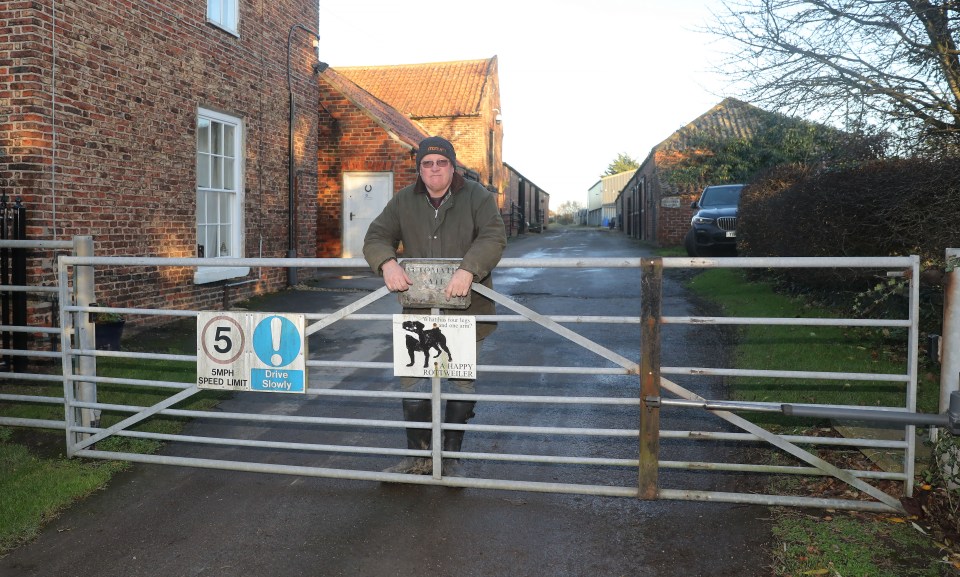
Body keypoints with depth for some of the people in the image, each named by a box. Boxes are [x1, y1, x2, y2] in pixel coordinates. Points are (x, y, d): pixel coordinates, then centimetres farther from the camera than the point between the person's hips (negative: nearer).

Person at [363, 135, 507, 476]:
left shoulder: (477, 197, -5)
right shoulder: (404, 202, 5)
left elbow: (493, 237, -17)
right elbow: (376, 237, 1)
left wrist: (468, 270, -34)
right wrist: (387, 263, -22)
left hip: (465, 308, -2)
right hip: (419, 308, 3)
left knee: (462, 383, 8)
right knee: (411, 380, 4)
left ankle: (450, 458, 23)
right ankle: (419, 457, 19)